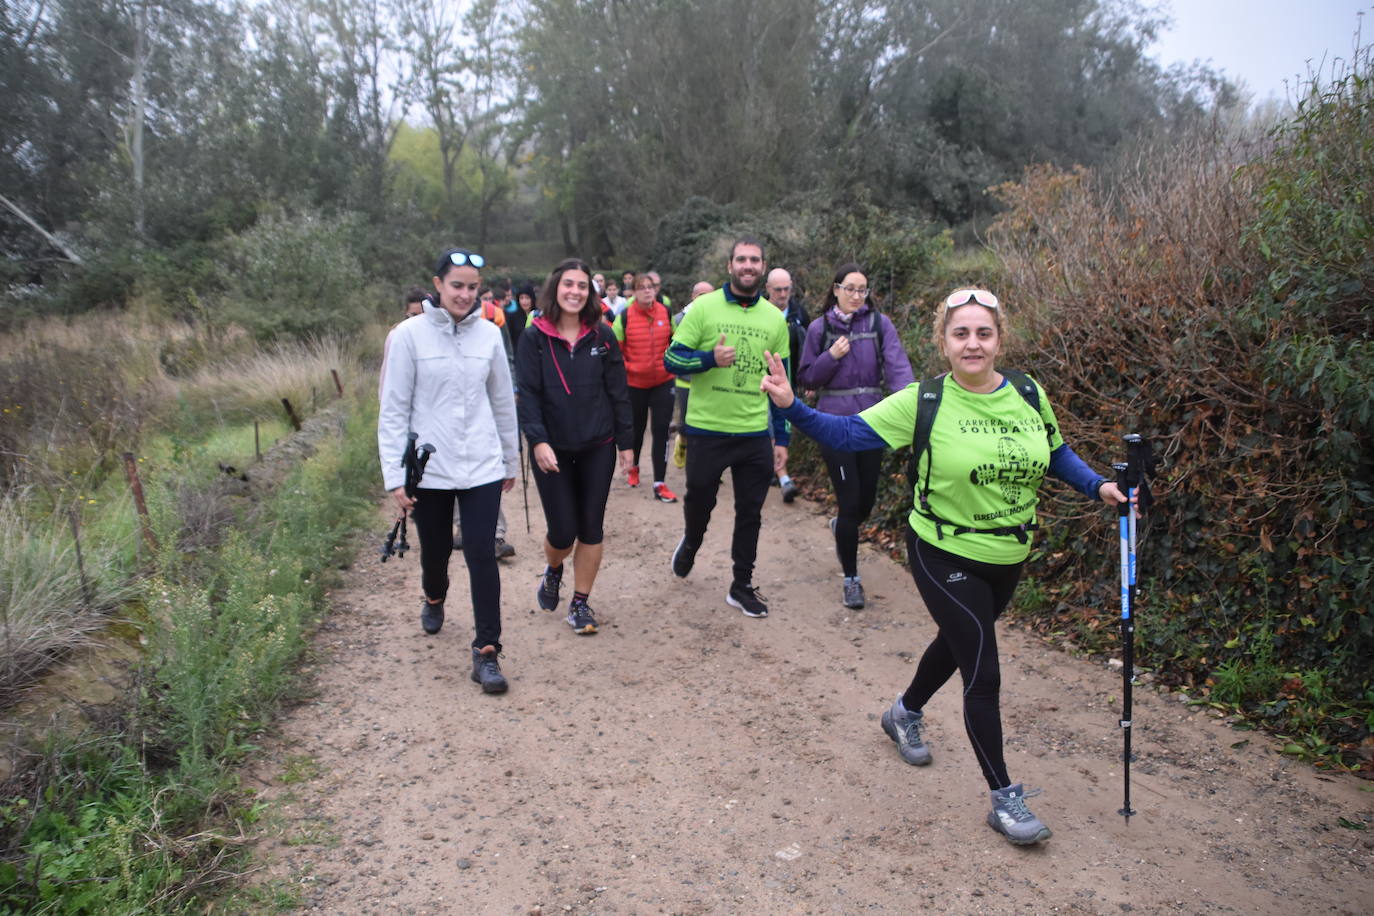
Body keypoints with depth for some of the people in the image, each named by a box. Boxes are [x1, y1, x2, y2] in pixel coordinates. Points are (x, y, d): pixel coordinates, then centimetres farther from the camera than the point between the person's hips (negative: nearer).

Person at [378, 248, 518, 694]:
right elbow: (393, 410, -7)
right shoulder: (410, 335, -7)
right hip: (428, 470, -1)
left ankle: (486, 653, 3)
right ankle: (434, 600, 51)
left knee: (482, 556, -5)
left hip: (482, 468, 1)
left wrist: (511, 460, 14)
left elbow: (503, 402, 9)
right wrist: (395, 476, -10)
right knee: (435, 551, 17)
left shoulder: (489, 334, 0)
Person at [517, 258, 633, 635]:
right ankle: (553, 571, 34)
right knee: (562, 530, -1)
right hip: (552, 449, -2)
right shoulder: (534, 338, -4)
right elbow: (528, 394, -10)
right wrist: (537, 440, -23)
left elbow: (618, 391, 3)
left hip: (597, 448, 2)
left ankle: (580, 602, 23)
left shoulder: (603, 336, 1)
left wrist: (624, 442, 3)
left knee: (591, 527, 6)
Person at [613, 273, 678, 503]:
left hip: (663, 381, 1)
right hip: (634, 383, -1)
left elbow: (675, 338, 15)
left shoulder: (666, 312, -1)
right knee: (637, 428, 16)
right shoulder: (624, 317, -9)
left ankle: (659, 484, -1)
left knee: (661, 430, -5)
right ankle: (633, 467, 45)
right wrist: (624, 368, -9)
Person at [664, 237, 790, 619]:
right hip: (706, 429, -2)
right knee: (699, 499, 13)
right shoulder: (704, 307, -5)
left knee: (750, 513, 9)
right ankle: (690, 542, 46)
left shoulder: (775, 319, 6)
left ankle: (742, 586, 24)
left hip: (755, 434, 3)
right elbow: (672, 360, -6)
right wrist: (710, 359, -24)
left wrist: (782, 437, 8)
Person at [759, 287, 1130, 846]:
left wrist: (1098, 486, -3)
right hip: (945, 556, -5)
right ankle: (1003, 798, 12)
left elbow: (1056, 455, 12)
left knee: (958, 644, 25)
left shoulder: (1028, 395, -4)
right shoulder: (923, 402, -15)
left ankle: (905, 714, 54)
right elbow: (847, 433, -17)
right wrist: (792, 406, -30)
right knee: (984, 674, -5)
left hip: (1008, 559, 6)